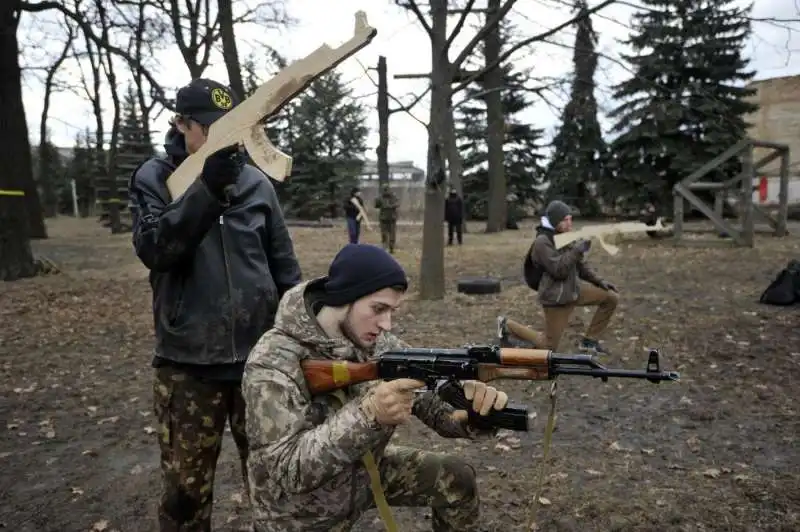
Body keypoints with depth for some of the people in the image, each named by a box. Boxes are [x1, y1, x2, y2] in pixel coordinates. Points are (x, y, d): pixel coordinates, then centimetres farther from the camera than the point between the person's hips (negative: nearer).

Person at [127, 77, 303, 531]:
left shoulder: (257, 182, 5)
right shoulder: (154, 179, 1)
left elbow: (284, 264, 9)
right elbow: (154, 250, -16)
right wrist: (207, 188, -25)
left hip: (260, 355, 2)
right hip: (187, 361, -1)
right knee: (185, 489, 9)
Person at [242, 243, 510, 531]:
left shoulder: (379, 344, -11)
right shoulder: (273, 362, -27)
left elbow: (434, 401, -11)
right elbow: (283, 470, -33)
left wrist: (474, 403, -33)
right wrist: (367, 415, -44)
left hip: (366, 472, 5)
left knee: (454, 476, -4)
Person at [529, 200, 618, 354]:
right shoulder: (542, 242, -19)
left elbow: (580, 265, 17)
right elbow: (558, 270, -27)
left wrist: (599, 281, 9)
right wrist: (578, 250, -25)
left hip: (575, 288, 8)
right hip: (556, 298, -8)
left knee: (610, 297, 5)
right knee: (549, 347, -2)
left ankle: (590, 340, 13)